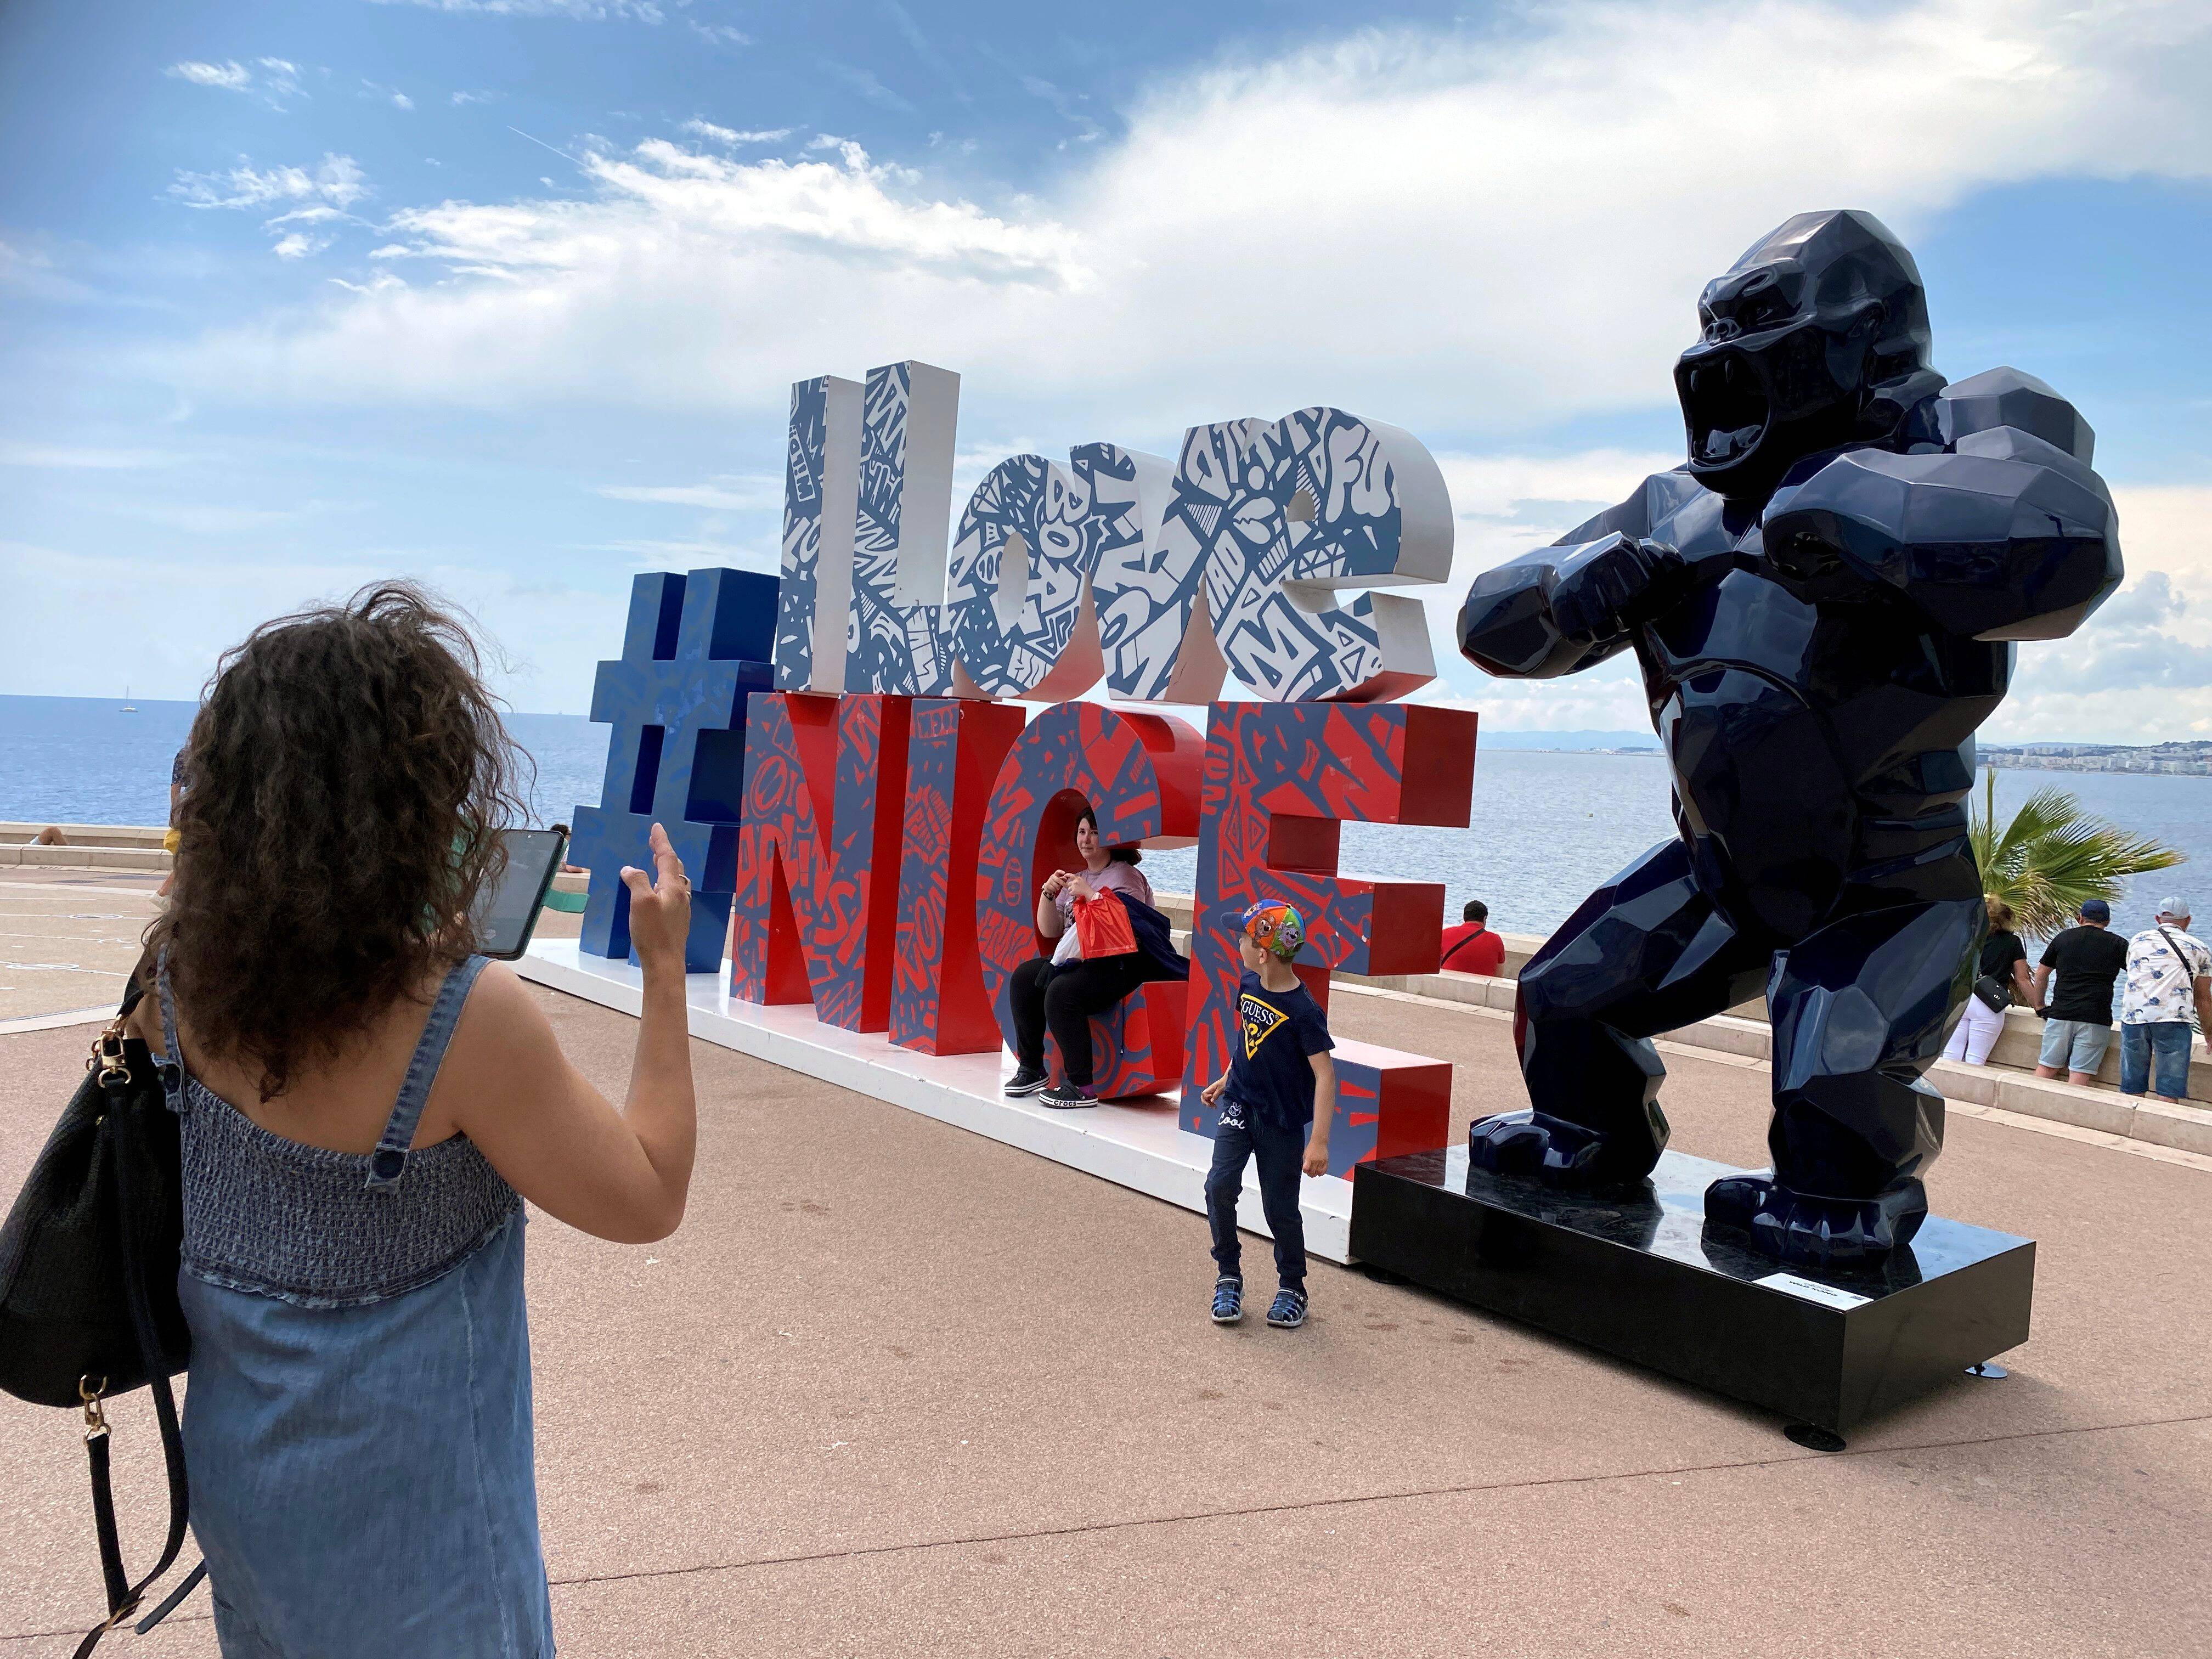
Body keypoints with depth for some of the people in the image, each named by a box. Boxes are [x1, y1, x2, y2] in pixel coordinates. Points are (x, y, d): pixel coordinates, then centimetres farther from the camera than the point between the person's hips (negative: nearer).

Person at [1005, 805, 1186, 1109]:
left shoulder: (1126, 876, -3)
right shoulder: (1076, 879, 20)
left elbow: (1127, 924, -20)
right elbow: (1049, 931, 16)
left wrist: (1091, 894, -22)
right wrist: (1048, 894, 0)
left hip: (1117, 966, -8)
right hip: (1074, 959, 8)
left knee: (1061, 992, -31)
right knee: (1024, 977, -11)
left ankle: (1081, 1087, -27)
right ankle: (1031, 1069, -4)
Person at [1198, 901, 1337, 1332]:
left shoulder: (1303, 1011, -23)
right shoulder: (1248, 986, -2)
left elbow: (1325, 1074, -23)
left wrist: (1319, 1140, -27)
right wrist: (1225, 1080, 24)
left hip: (1283, 1120, -5)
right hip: (1239, 1104, 5)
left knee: (1280, 1208, 4)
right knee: (1220, 1186, -10)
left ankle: (1292, 1288, 27)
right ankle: (1229, 1279, 7)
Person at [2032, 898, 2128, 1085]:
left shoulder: (2063, 938, 14)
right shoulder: (2117, 944, 7)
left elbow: (2041, 974, 20)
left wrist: (2040, 1006, 30)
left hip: (2060, 1014, 2)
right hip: (2096, 1018, -2)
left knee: (2046, 1068, 8)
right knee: (2080, 1076, -4)